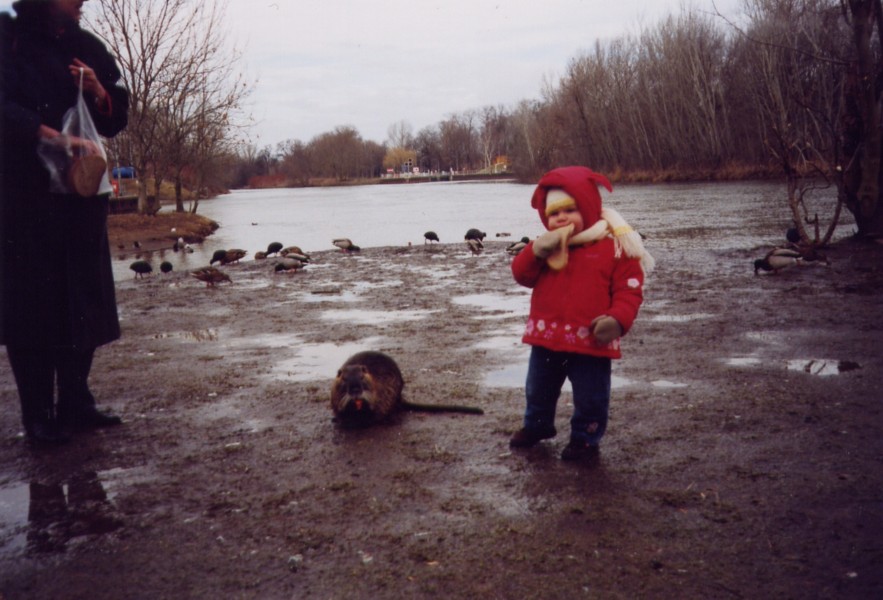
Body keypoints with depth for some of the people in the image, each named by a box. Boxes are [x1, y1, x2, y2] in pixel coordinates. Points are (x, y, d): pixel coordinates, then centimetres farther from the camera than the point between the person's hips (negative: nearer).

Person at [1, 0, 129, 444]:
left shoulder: (87, 48, 12)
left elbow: (116, 119, 13)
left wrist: (99, 93, -7)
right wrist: (47, 133, -30)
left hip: (80, 193, 5)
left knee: (84, 300, 5)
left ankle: (75, 404, 15)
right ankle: (38, 416, 1)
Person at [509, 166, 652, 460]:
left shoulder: (615, 246, -9)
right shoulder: (546, 246, 6)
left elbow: (629, 289, -10)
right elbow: (521, 274, -2)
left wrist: (617, 319, -25)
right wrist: (537, 251, -18)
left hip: (591, 340, -4)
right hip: (547, 337, 5)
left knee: (590, 396, 8)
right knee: (538, 389, 22)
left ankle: (585, 439, 29)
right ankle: (536, 425, 46)